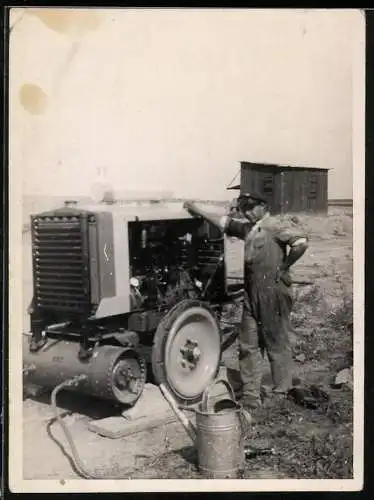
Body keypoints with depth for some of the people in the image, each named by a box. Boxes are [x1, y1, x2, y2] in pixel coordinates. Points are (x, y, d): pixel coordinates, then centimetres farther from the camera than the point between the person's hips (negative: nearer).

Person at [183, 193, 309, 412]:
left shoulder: (274, 227, -9)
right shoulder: (248, 228, 14)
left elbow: (301, 242, -20)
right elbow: (225, 222, 23)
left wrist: (284, 266, -11)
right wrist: (198, 210, 21)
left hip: (273, 293, -8)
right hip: (252, 295, 8)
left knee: (277, 344, 3)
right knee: (248, 346, 9)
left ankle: (282, 393, 14)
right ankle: (250, 396, 17)